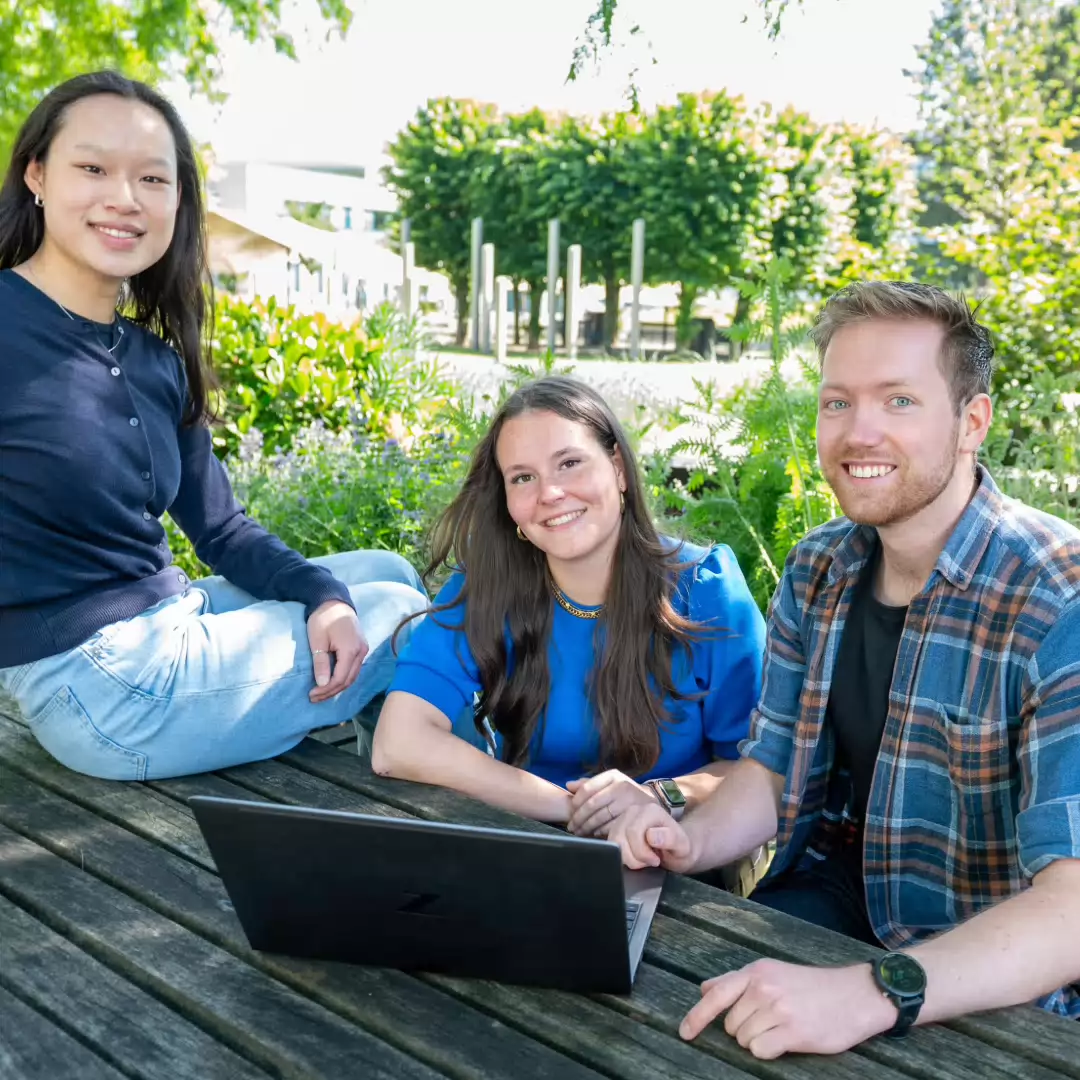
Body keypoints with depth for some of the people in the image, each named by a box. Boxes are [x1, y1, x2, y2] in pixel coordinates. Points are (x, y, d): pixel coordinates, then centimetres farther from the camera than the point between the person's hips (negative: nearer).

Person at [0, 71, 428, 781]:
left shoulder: (158, 362, 6)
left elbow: (223, 530, 9)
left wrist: (323, 595, -8)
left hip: (169, 617, 8)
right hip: (97, 683, -8)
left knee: (389, 570, 20)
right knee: (404, 618, 3)